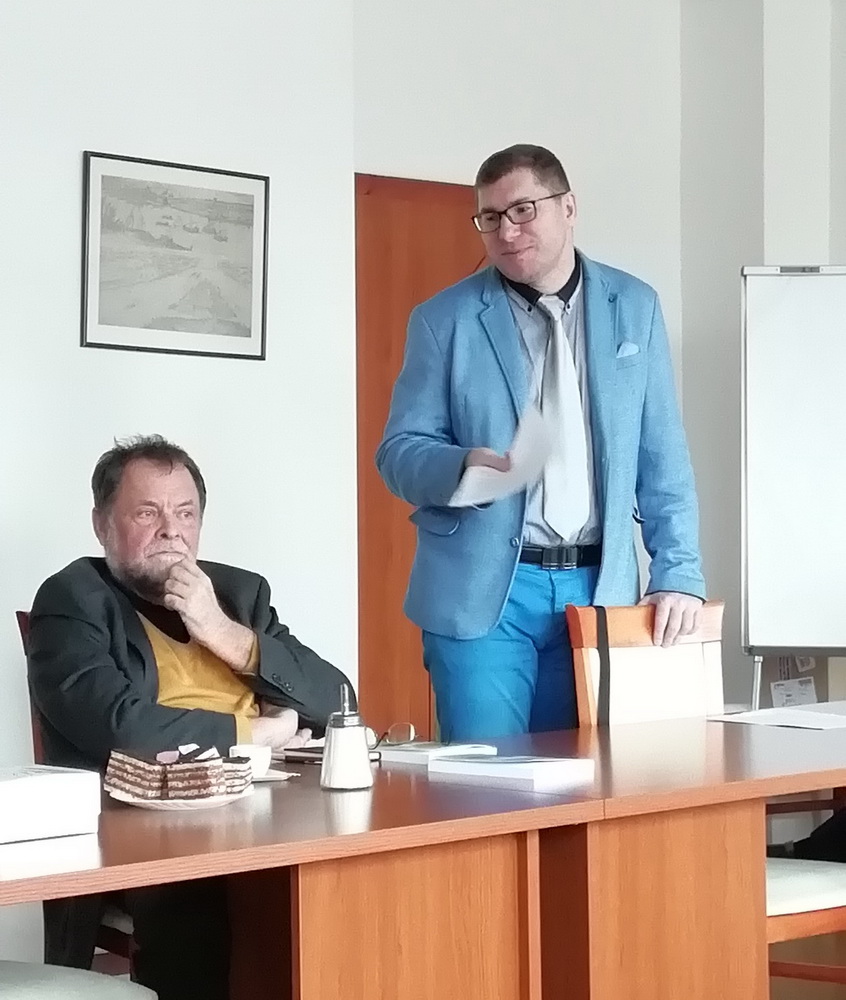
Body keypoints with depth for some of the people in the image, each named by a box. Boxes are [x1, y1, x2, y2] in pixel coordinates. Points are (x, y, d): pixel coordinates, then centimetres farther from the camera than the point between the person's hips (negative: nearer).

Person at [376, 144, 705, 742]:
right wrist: (465, 465, -20)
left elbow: (663, 456, 8)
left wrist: (679, 573, -1)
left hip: (597, 585, 2)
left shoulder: (634, 307, 8)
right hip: (482, 587, -2)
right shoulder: (444, 319, 2)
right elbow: (399, 451, 1)